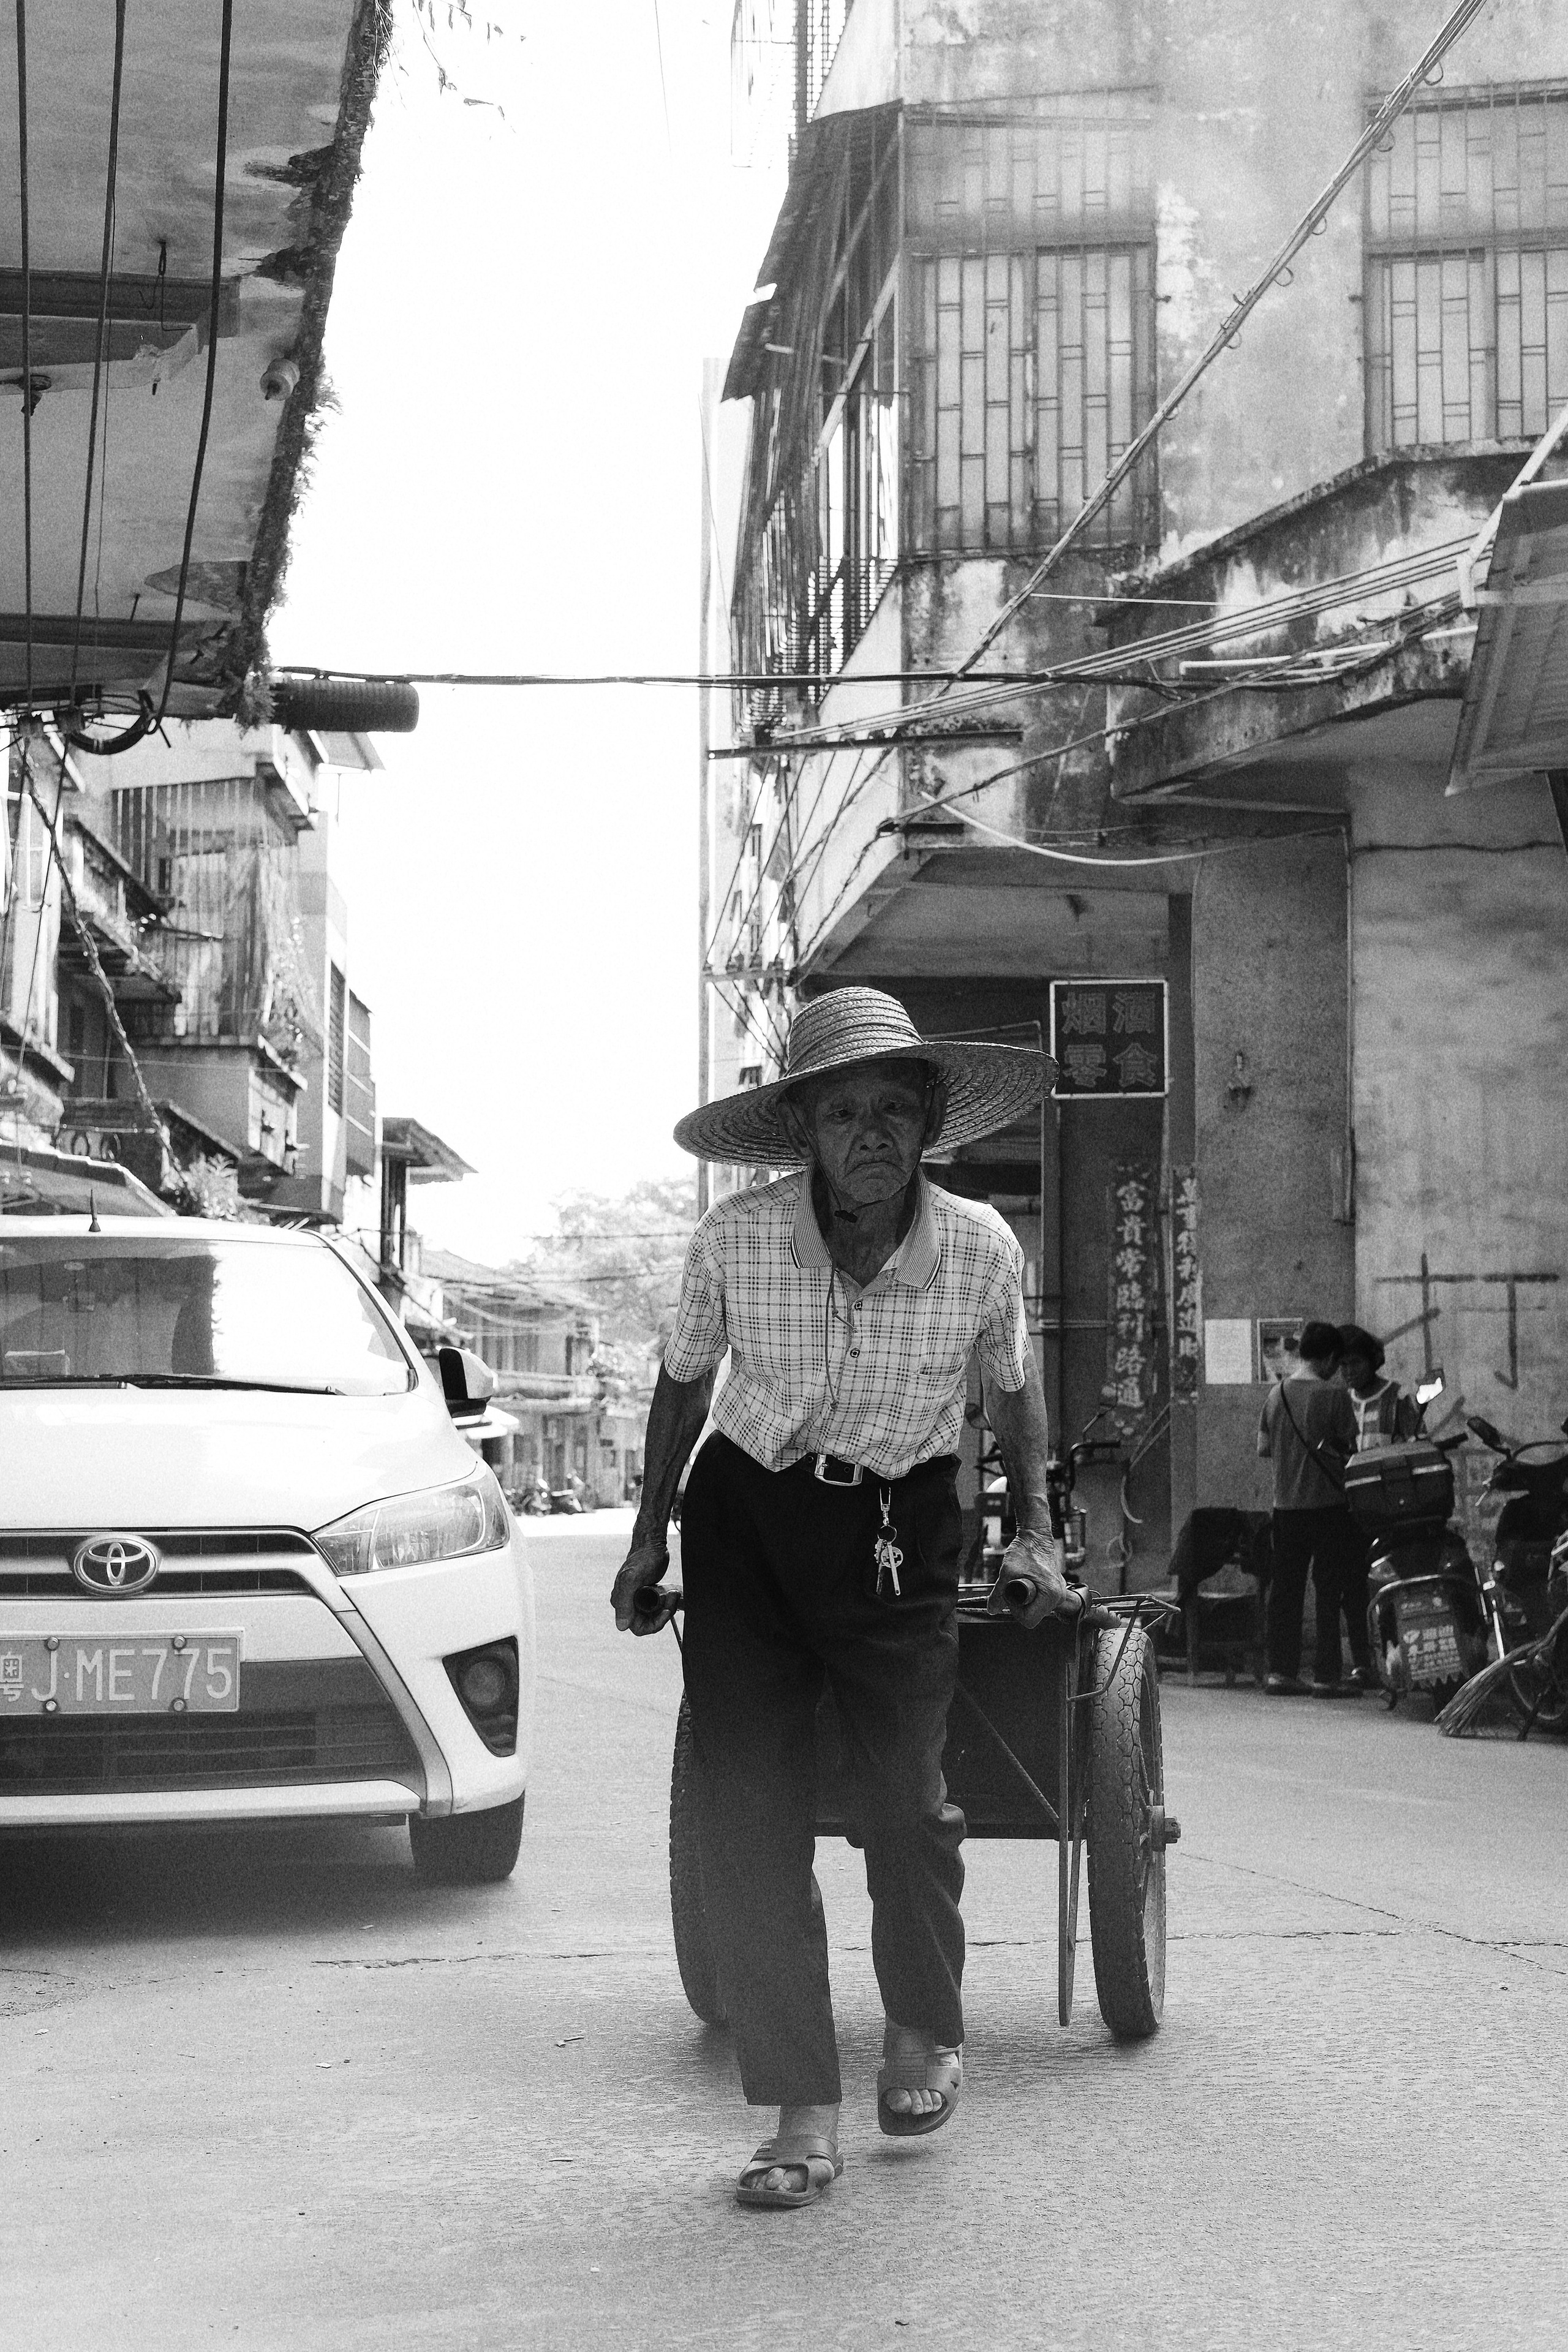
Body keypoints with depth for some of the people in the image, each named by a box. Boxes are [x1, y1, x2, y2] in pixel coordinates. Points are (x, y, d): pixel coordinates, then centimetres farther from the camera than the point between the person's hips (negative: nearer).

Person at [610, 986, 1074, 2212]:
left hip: (902, 1526, 0)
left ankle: (926, 2028, 26)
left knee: (909, 1800, -6)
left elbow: (1013, 1383, 7)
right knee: (745, 1810, -9)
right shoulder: (735, 1238, -16)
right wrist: (650, 1534, 8)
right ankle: (804, 2115, -2)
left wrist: (1036, 1533, 7)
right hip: (746, 1514, 0)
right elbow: (685, 1380, 3)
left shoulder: (983, 1248, -15)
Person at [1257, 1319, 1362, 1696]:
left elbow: (1264, 1448, 9)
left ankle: (1280, 1671, 11)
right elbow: (1351, 1449, -8)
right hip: (1328, 1505, -5)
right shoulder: (1333, 1394, -11)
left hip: (1285, 1506, 5)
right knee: (1330, 1591, 0)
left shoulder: (1276, 1393, 4)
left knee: (1285, 1588, 10)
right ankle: (1326, 1675, -1)